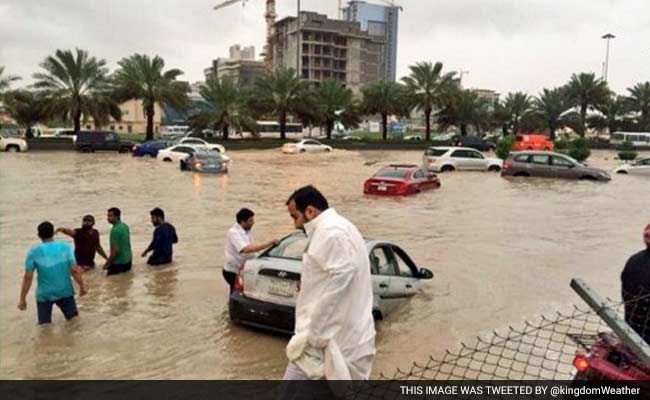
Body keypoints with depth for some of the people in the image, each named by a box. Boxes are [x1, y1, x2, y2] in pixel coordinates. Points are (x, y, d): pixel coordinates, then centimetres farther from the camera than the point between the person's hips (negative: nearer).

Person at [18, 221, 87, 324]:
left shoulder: (33, 252, -8)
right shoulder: (66, 247, -6)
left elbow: (28, 277, -10)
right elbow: (74, 270, -10)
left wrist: (22, 299, -3)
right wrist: (82, 286, 3)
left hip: (44, 294, -1)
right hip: (65, 291, 1)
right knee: (74, 318, 17)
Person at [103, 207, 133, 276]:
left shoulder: (115, 230, -21)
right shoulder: (125, 226, 6)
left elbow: (115, 250, -22)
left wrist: (108, 263, -13)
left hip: (118, 262, -9)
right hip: (128, 260, 9)